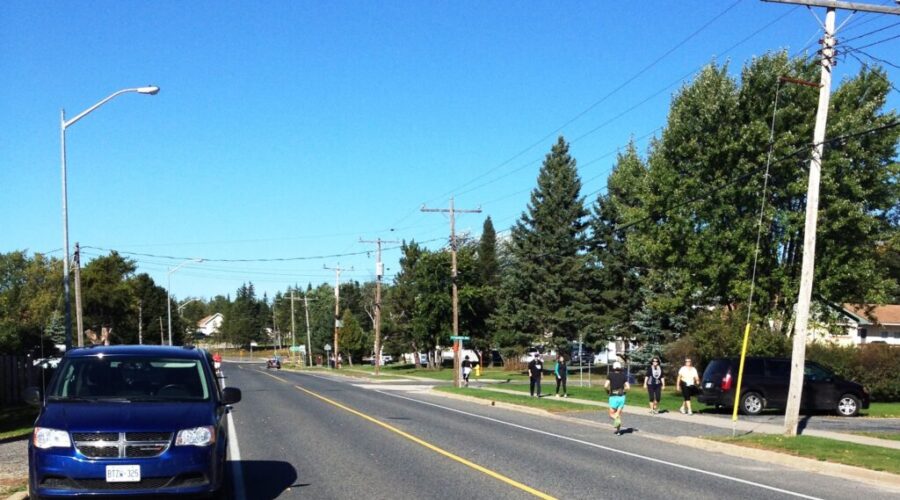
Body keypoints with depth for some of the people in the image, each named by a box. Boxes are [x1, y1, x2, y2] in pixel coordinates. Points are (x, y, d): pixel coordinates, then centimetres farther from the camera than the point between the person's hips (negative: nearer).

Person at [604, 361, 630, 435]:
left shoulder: (610, 375, -3)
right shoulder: (624, 376, 3)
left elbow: (606, 385, -14)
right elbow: (628, 387, -3)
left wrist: (608, 390, 6)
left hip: (613, 397, -2)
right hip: (621, 396, 2)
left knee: (611, 414, 11)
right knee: (619, 414, 13)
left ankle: (617, 419, -22)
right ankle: (618, 430, 6)